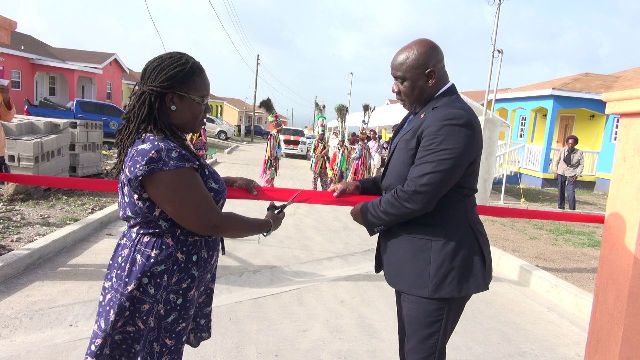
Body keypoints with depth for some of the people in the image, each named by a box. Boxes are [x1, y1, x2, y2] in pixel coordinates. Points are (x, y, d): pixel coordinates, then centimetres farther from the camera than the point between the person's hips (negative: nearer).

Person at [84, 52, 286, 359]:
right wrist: (267, 225, -12)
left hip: (167, 277, 10)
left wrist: (229, 181, 16)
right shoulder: (160, 154, -29)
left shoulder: (158, 142, 4)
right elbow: (210, 223, -26)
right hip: (157, 284, -10)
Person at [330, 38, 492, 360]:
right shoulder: (422, 113, 11)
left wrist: (367, 214, -10)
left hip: (436, 264, -10)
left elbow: (416, 194, -27)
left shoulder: (452, 120, -23)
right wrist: (361, 186, 4)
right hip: (416, 259, 10)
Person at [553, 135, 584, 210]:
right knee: (560, 193, 11)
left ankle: (572, 210, -4)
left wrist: (577, 174, -9)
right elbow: (557, 161, 9)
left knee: (571, 194, -12)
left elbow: (581, 165, -2)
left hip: (571, 176, -3)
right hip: (561, 174, 3)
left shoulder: (579, 153, -10)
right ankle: (560, 208, 23)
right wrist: (556, 171, 6)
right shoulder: (562, 151, -5)